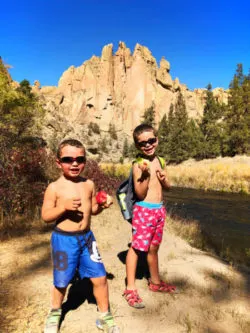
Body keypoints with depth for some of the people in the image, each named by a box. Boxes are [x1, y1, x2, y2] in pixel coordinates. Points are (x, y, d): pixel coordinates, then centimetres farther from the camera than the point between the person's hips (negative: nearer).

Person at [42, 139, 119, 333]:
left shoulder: (89, 184, 1)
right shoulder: (55, 188, -12)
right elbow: (45, 216, -9)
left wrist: (101, 205, -9)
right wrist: (64, 207, -25)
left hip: (86, 237, 3)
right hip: (64, 239, -3)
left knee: (100, 277, 6)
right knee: (62, 282, 15)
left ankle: (105, 317, 30)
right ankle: (55, 312, 47)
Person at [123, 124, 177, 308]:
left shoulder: (160, 160, 8)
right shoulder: (138, 165, -13)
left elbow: (168, 186, 14)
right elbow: (140, 193, -17)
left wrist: (164, 179, -8)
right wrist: (145, 174, -30)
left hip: (159, 210, 7)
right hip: (143, 210, -7)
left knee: (153, 247, 19)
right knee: (137, 247, -2)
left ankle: (155, 281, 36)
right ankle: (130, 288, 12)